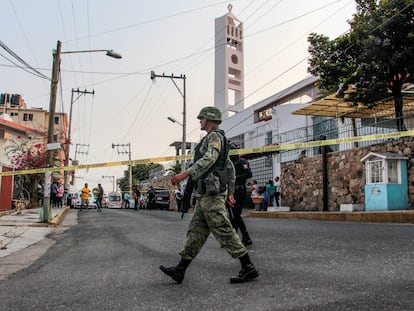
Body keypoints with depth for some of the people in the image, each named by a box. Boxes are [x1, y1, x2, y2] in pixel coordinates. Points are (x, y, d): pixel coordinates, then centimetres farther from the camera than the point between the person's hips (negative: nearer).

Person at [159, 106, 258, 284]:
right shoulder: (215, 139, 25)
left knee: (223, 231, -8)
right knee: (196, 231, 7)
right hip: (206, 194, 11)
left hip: (210, 193, -11)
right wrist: (230, 192, 22)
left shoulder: (215, 136, -6)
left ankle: (248, 268, -3)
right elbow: (230, 168, 24)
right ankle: (180, 270, 10)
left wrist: (185, 174, -28)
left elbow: (209, 159, -24)